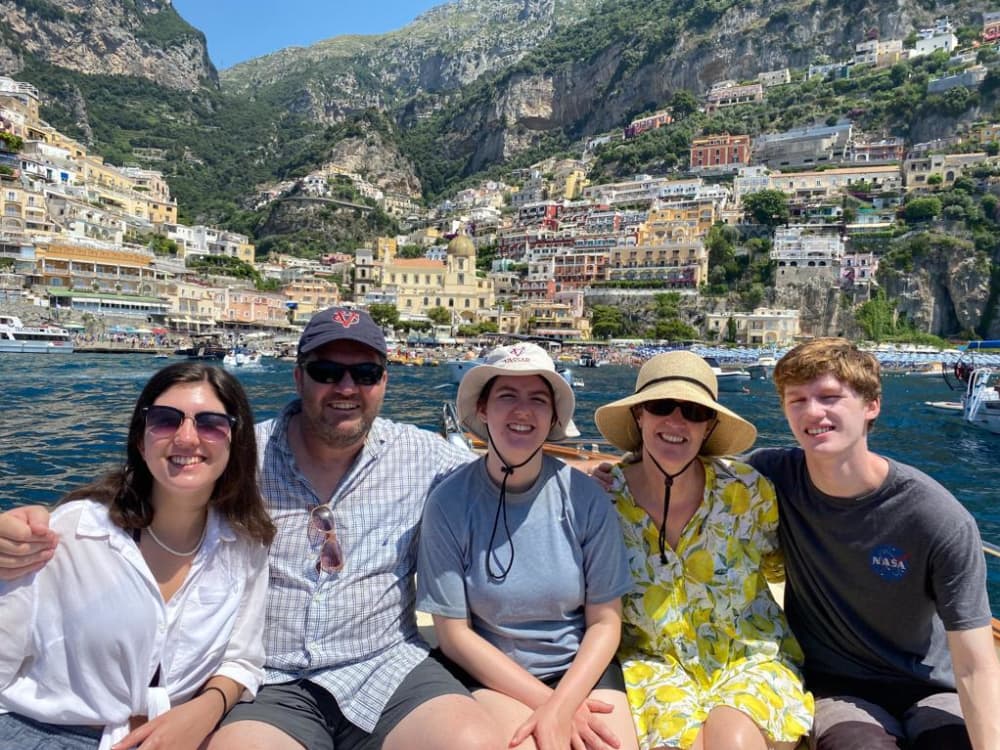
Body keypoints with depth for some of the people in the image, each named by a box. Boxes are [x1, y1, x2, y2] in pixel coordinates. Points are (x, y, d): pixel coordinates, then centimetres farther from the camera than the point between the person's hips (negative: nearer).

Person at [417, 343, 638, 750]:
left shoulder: (585, 498, -9)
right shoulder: (449, 502, -12)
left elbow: (605, 622, -3)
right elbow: (454, 633, -7)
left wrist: (561, 705, -16)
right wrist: (546, 702, -11)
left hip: (581, 666, 2)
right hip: (490, 672, -2)